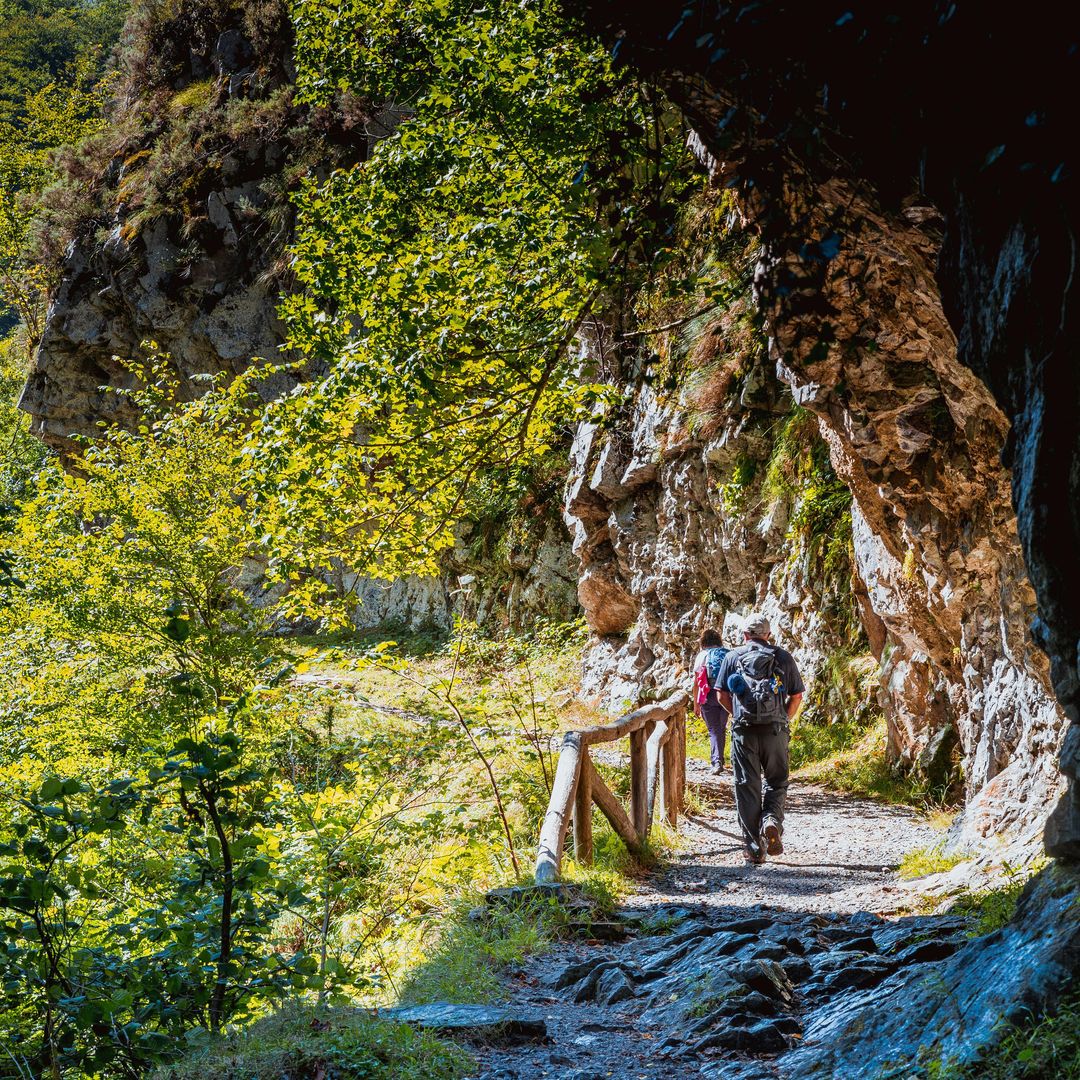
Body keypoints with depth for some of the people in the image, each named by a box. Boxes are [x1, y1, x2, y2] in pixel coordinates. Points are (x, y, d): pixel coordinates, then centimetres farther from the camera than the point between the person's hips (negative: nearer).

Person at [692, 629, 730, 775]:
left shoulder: (702, 655, 4)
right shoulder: (728, 654, 10)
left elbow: (696, 682, 2)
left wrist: (696, 704, 7)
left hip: (710, 695, -2)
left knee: (714, 730, 1)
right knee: (721, 728, 15)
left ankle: (717, 762, -12)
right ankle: (719, 760, 20)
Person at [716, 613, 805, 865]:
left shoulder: (733, 657, 8)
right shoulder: (784, 657, 8)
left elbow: (722, 695, 4)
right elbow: (797, 696, 6)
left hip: (744, 730, 0)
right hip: (776, 731, 0)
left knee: (747, 787, 6)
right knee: (776, 782, 15)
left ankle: (754, 847, 4)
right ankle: (772, 821, -12)